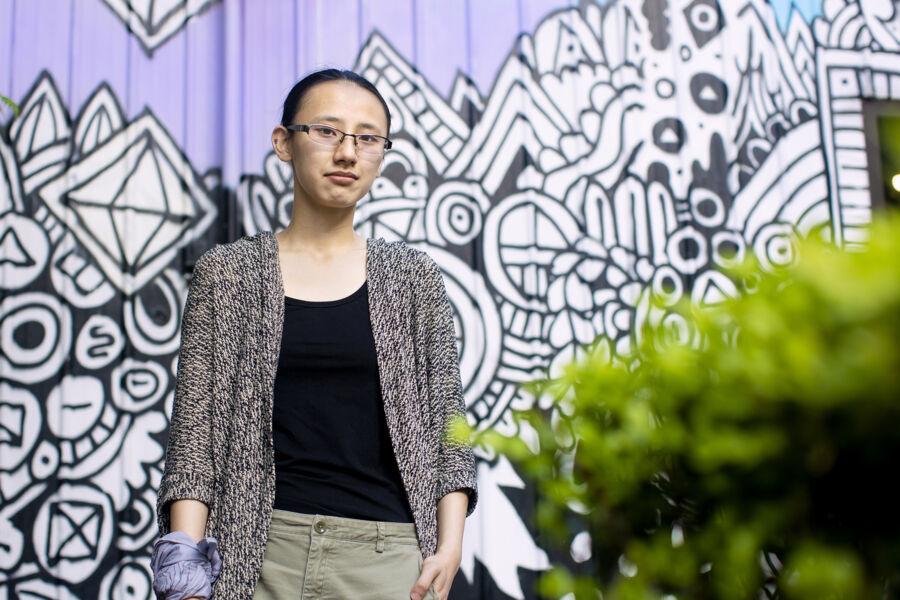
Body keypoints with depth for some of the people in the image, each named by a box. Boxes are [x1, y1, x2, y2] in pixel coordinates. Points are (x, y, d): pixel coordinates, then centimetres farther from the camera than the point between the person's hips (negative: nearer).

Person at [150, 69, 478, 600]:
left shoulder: (413, 276, 8)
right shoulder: (227, 272, 6)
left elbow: (447, 417, 7)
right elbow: (196, 423, 2)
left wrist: (451, 541, -4)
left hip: (389, 552, 1)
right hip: (259, 549, 0)